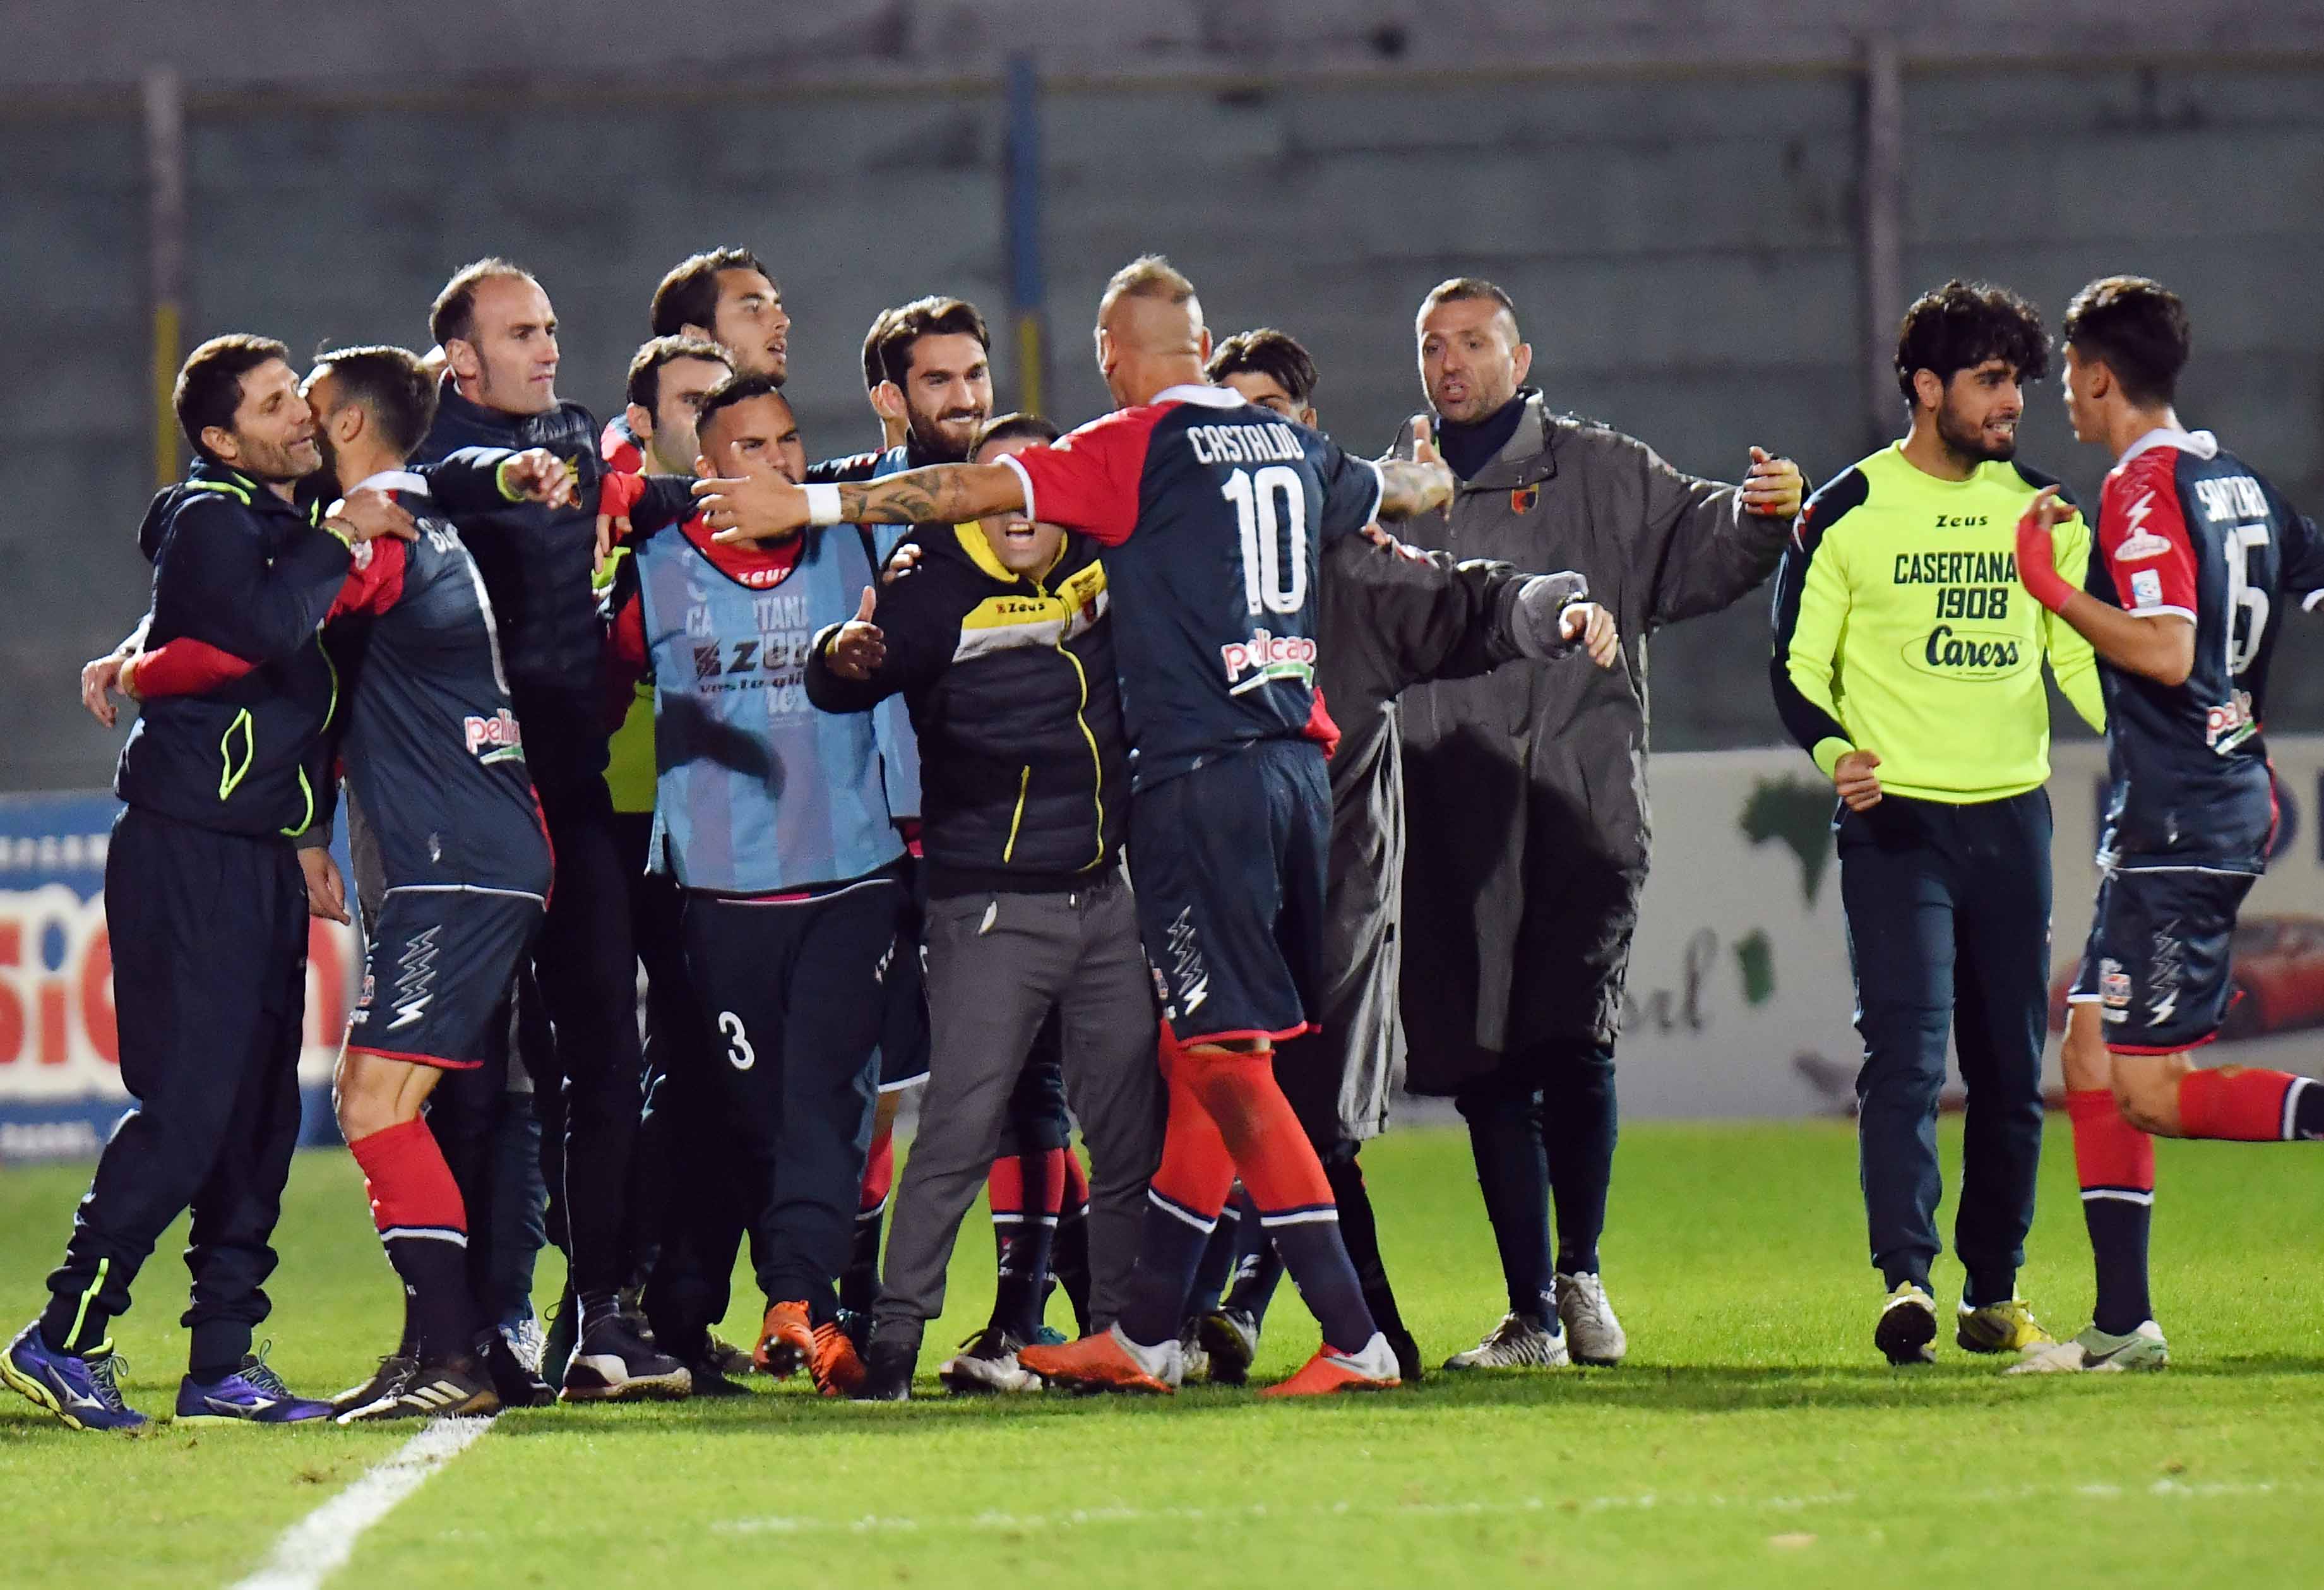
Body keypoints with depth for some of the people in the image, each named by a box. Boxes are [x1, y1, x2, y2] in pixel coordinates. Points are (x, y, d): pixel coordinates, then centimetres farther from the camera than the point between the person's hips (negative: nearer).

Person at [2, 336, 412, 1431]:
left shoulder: (289, 520, 17)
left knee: (260, 1106, 7)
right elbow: (264, 627, -29)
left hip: (263, 854, 9)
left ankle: (223, 1362, 10)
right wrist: (337, 540, -17)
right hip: (186, 847, -9)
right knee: (187, 1100, -13)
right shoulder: (210, 520, -9)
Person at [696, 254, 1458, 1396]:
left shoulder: (1142, 447, -6)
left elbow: (976, 490, -12)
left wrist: (806, 505, -8)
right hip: (1294, 766, 7)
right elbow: (1409, 493, 36)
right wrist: (1431, 476, 61)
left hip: (1198, 777, -7)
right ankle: (1143, 1335, 16)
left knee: (1226, 1057, -7)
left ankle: (1353, 1336, -13)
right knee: (1201, 1056, 12)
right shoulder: (1294, 453, 15)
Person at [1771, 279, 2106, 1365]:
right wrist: (1833, 751, -19)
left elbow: (2082, 657, 14)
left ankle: (1993, 1296, 17)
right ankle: (1905, 1280, -24)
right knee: (1904, 1052, -16)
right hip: (1894, 820, -4)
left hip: (2013, 817, 4)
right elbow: (1796, 663, 1)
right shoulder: (1848, 514, 0)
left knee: (2011, 1070, 7)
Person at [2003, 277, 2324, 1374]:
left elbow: (2166, 653, -23)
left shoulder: (2146, 487, -13)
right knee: (2092, 1053, 11)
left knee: (2147, 1092, -9)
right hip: (2232, 800, 9)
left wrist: (2050, 585, -13)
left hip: (2176, 826, -9)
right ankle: (2123, 1326, 10)